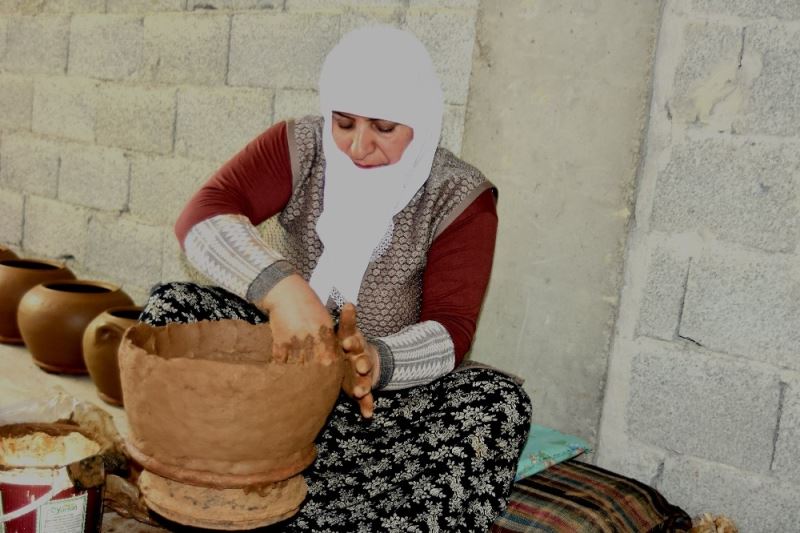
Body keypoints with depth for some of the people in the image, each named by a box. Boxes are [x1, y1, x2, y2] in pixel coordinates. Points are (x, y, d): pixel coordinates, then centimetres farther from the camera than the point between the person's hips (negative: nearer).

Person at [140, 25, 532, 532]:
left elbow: (450, 331, -17)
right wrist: (279, 288, -42)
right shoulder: (300, 148, -8)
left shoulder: (460, 197, -11)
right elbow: (202, 217, -23)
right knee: (170, 306, -21)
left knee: (499, 403, -28)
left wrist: (375, 361, -39)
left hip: (383, 381, -1)